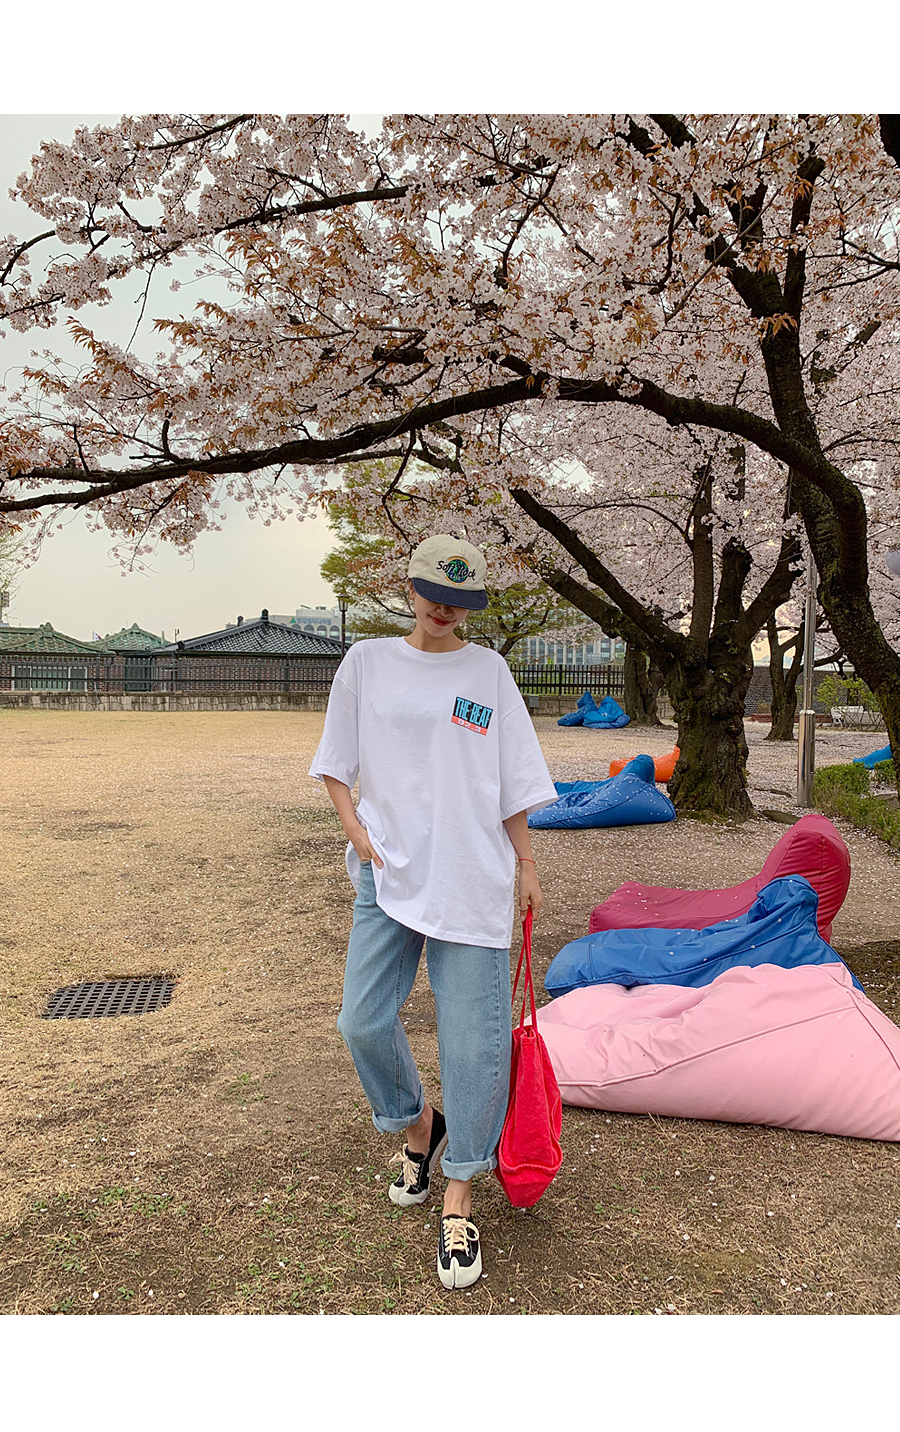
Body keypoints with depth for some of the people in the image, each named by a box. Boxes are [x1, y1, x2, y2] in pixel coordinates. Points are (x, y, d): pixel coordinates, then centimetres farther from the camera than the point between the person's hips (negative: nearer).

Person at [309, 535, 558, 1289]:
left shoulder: (489, 670, 6)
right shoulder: (367, 661, 7)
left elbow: (514, 784, 7)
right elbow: (336, 763, 12)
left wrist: (526, 864, 5)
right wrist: (355, 827, -3)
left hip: (472, 876, -1)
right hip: (388, 872, 2)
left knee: (473, 1036, -1)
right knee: (364, 1020, 0)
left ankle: (458, 1199, 16)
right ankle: (419, 1125, 31)